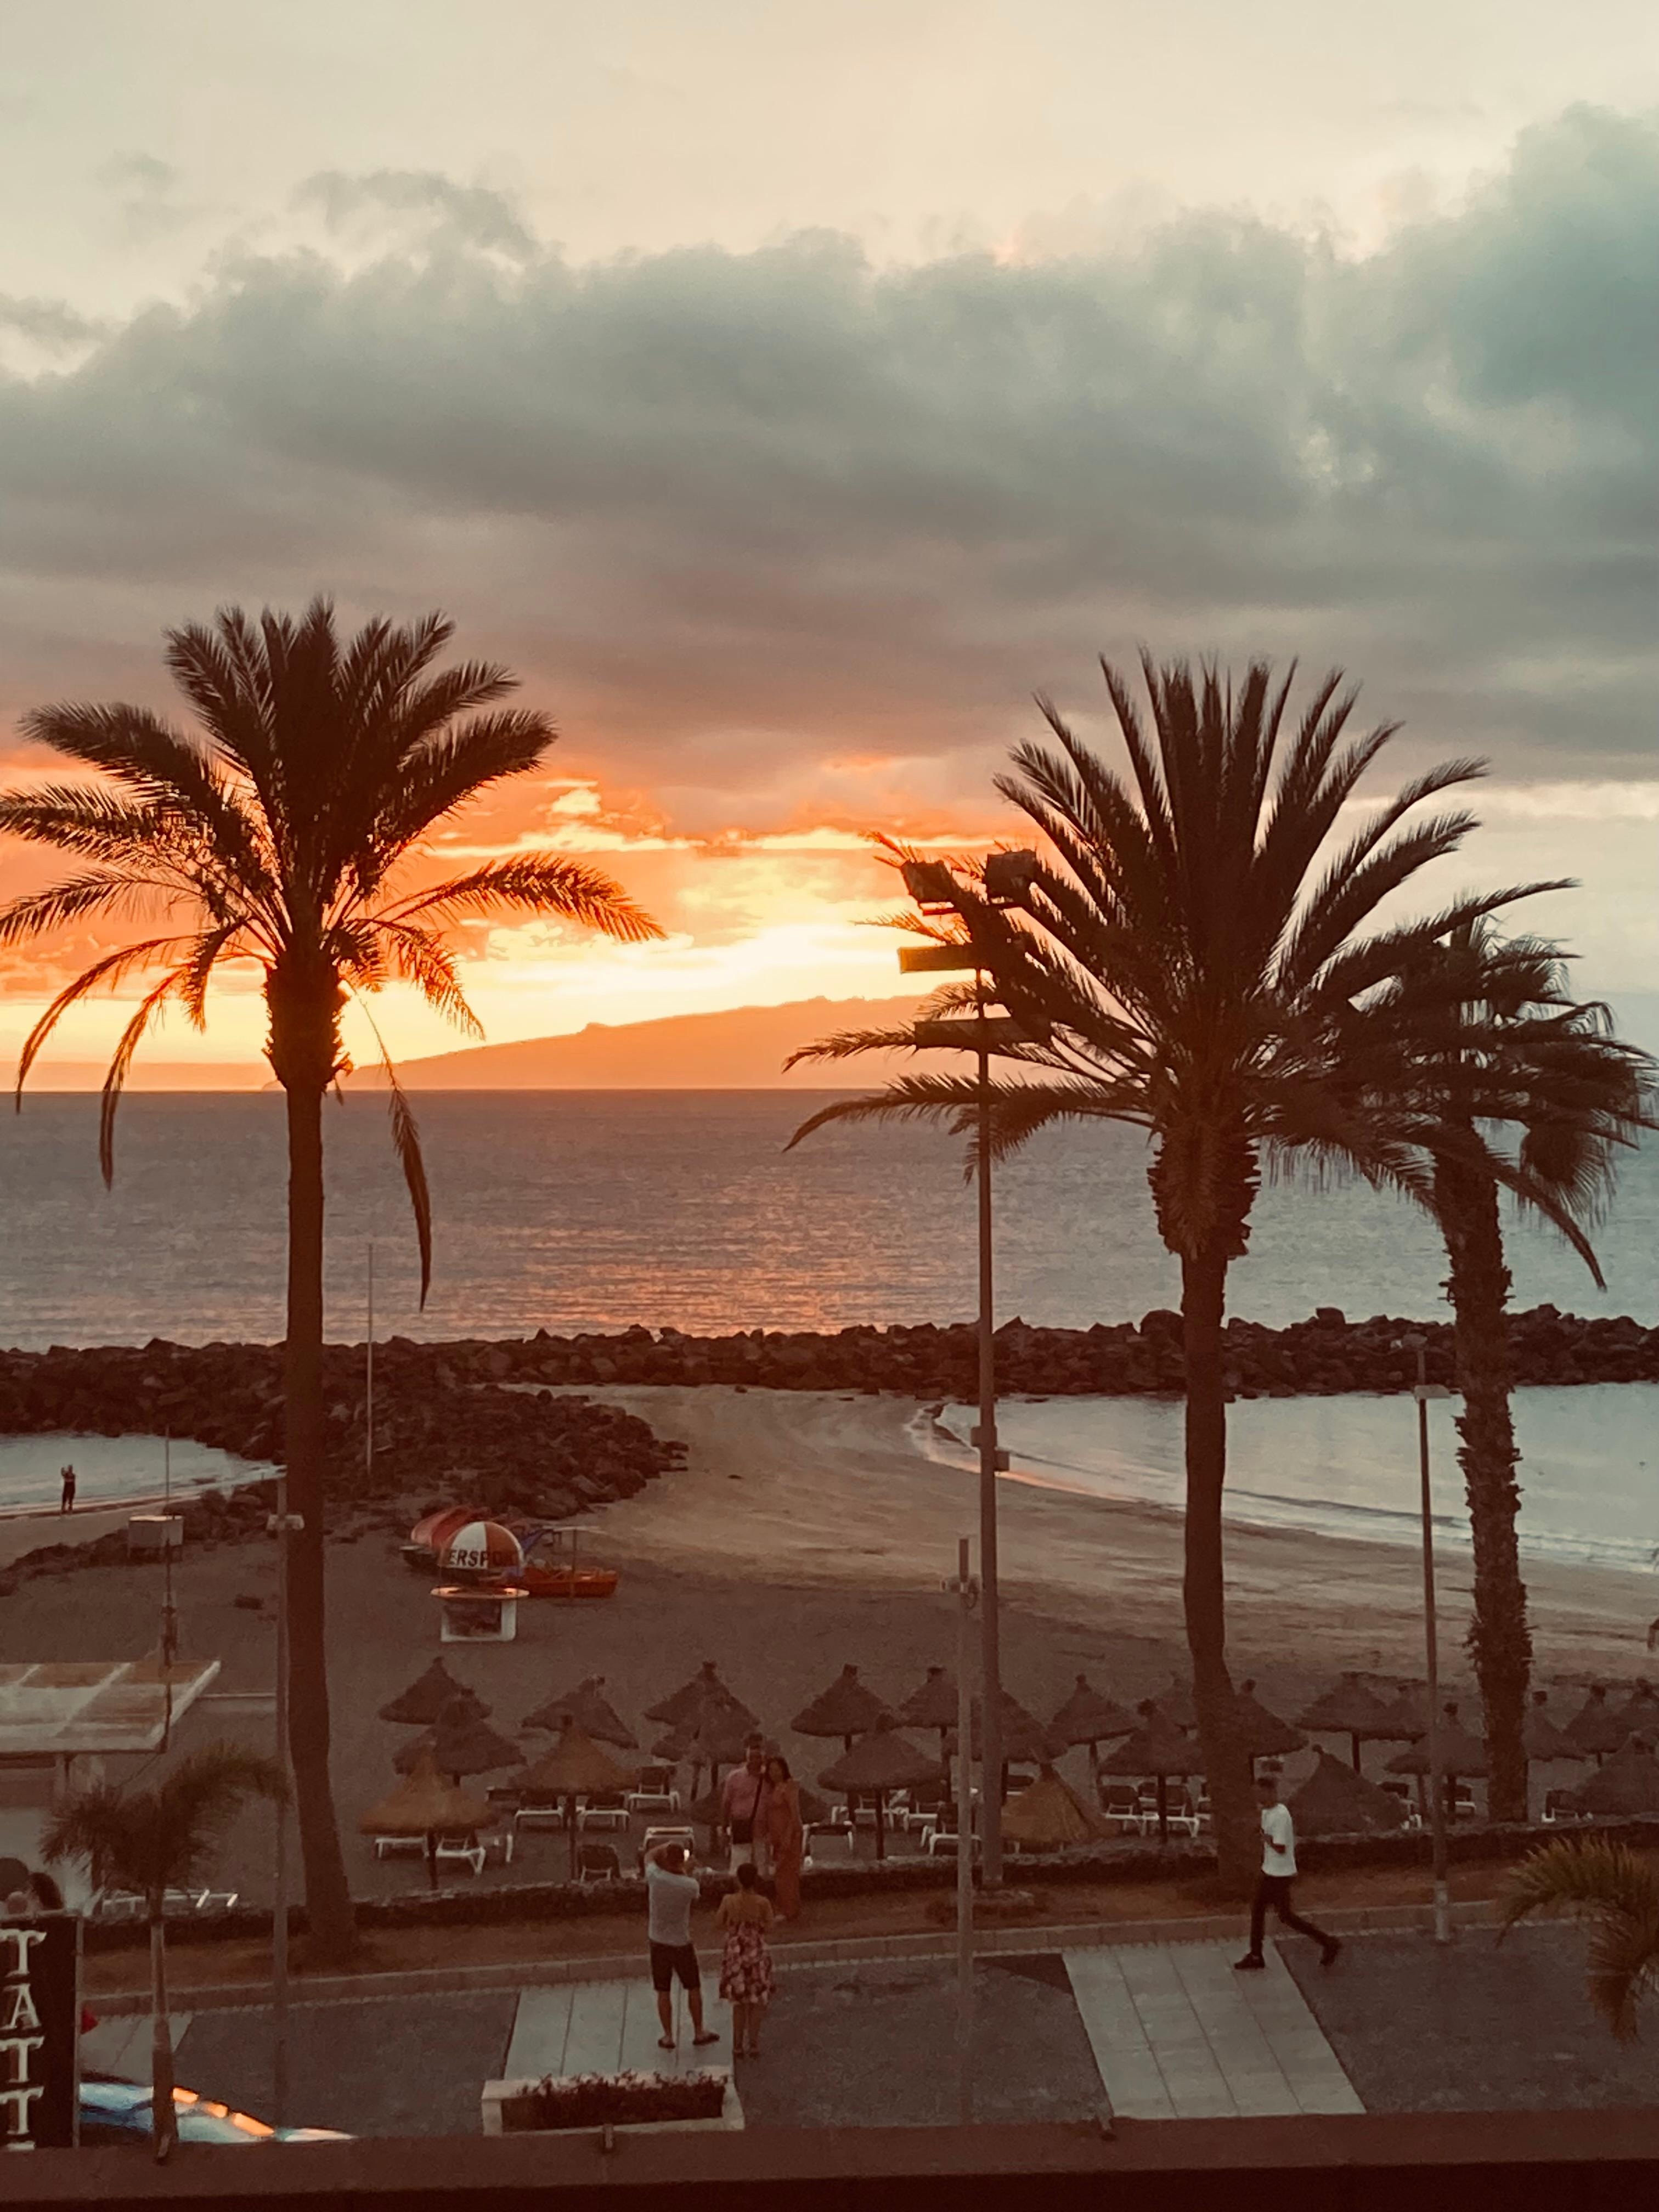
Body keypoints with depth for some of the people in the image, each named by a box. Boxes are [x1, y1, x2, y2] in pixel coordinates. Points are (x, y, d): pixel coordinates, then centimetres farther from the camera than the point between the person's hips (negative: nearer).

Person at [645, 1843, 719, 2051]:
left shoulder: (656, 1878, -17)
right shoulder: (690, 1885, -18)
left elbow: (650, 1857, 5)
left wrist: (667, 1846, 10)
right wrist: (685, 1871, 11)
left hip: (659, 1942, 1)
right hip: (682, 1942, -1)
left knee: (663, 1993, 11)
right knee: (694, 1989, 16)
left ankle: (668, 2036, 16)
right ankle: (699, 2032, 25)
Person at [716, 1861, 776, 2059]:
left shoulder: (729, 1900, -14)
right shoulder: (762, 1903, -19)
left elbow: (720, 1922, 0)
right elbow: (768, 1925, -5)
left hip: (735, 1953, 2)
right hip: (756, 1953, -2)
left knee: (739, 2002, 18)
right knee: (756, 2002, 16)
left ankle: (738, 2045, 20)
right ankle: (753, 2045, 18)